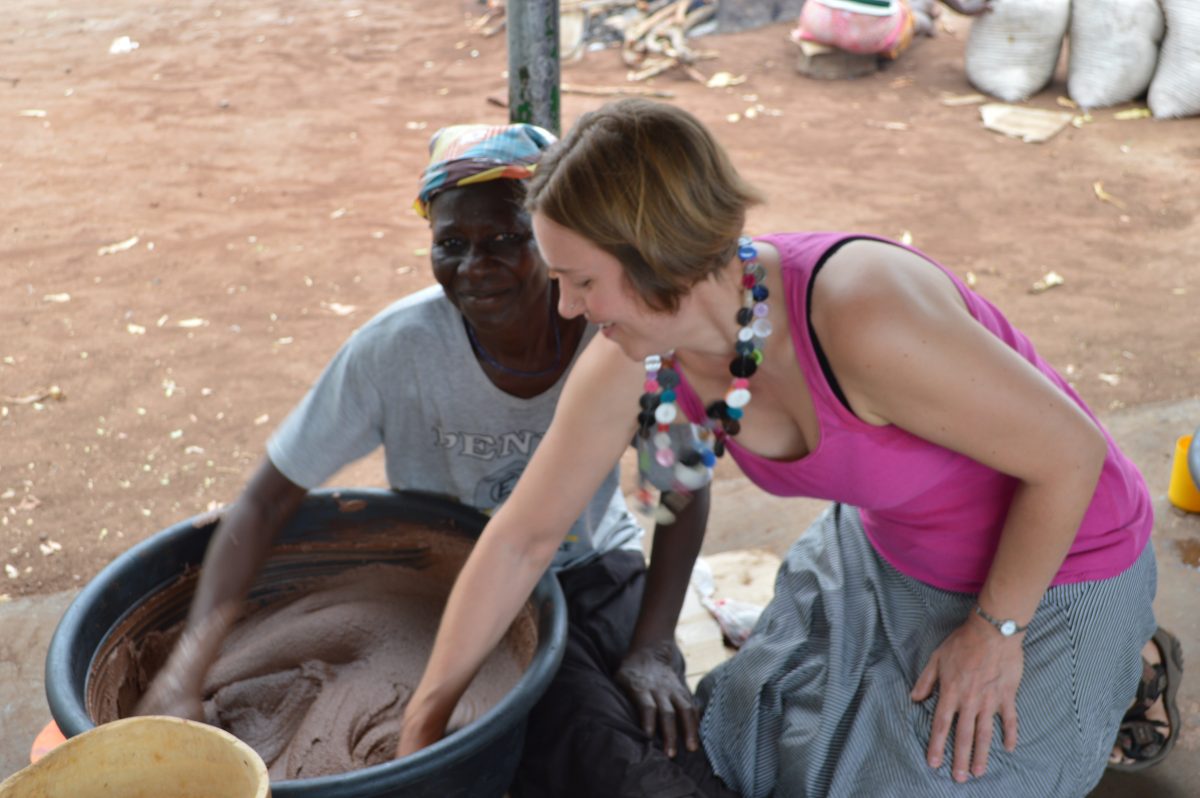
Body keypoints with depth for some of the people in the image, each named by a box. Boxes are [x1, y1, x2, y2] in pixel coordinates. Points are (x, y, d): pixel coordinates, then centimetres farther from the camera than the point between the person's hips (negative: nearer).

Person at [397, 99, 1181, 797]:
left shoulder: (863, 319, -40)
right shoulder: (634, 364, -18)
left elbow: (1071, 453, -26)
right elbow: (521, 538, -7)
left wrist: (995, 631, -14)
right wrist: (425, 725, -1)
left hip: (1049, 559, -6)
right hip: (887, 549, 7)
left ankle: (1119, 682, 24)